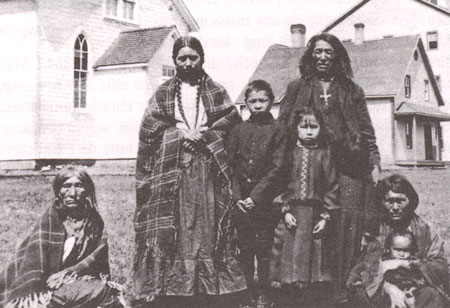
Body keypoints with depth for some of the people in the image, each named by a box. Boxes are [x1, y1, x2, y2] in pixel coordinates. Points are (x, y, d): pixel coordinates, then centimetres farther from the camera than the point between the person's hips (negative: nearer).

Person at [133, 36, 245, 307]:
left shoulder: (216, 92, 13)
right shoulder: (163, 94, 13)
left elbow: (231, 121, 2)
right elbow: (149, 127, 4)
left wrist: (202, 136, -9)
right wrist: (181, 132, -7)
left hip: (207, 169, 0)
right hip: (170, 171, 0)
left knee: (206, 228, -4)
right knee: (171, 230, -6)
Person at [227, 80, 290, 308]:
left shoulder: (278, 130, -1)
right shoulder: (238, 130, 8)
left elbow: (278, 168, -8)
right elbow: (231, 165, 5)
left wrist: (256, 196, -13)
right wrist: (237, 196, -7)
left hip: (265, 200, -3)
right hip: (241, 200, 3)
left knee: (264, 248, 2)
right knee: (244, 248, 8)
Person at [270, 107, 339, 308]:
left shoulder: (324, 154, 1)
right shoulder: (289, 153, 3)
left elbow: (332, 187, 0)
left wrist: (326, 216, -5)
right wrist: (285, 210, -6)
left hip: (315, 216, 0)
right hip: (292, 215, 0)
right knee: (290, 254, 2)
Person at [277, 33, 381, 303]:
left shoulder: (351, 90, 16)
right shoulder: (297, 88, 15)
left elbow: (367, 131, 14)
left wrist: (375, 164, 4)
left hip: (347, 167, 0)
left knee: (347, 226, -9)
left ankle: (344, 289, -5)